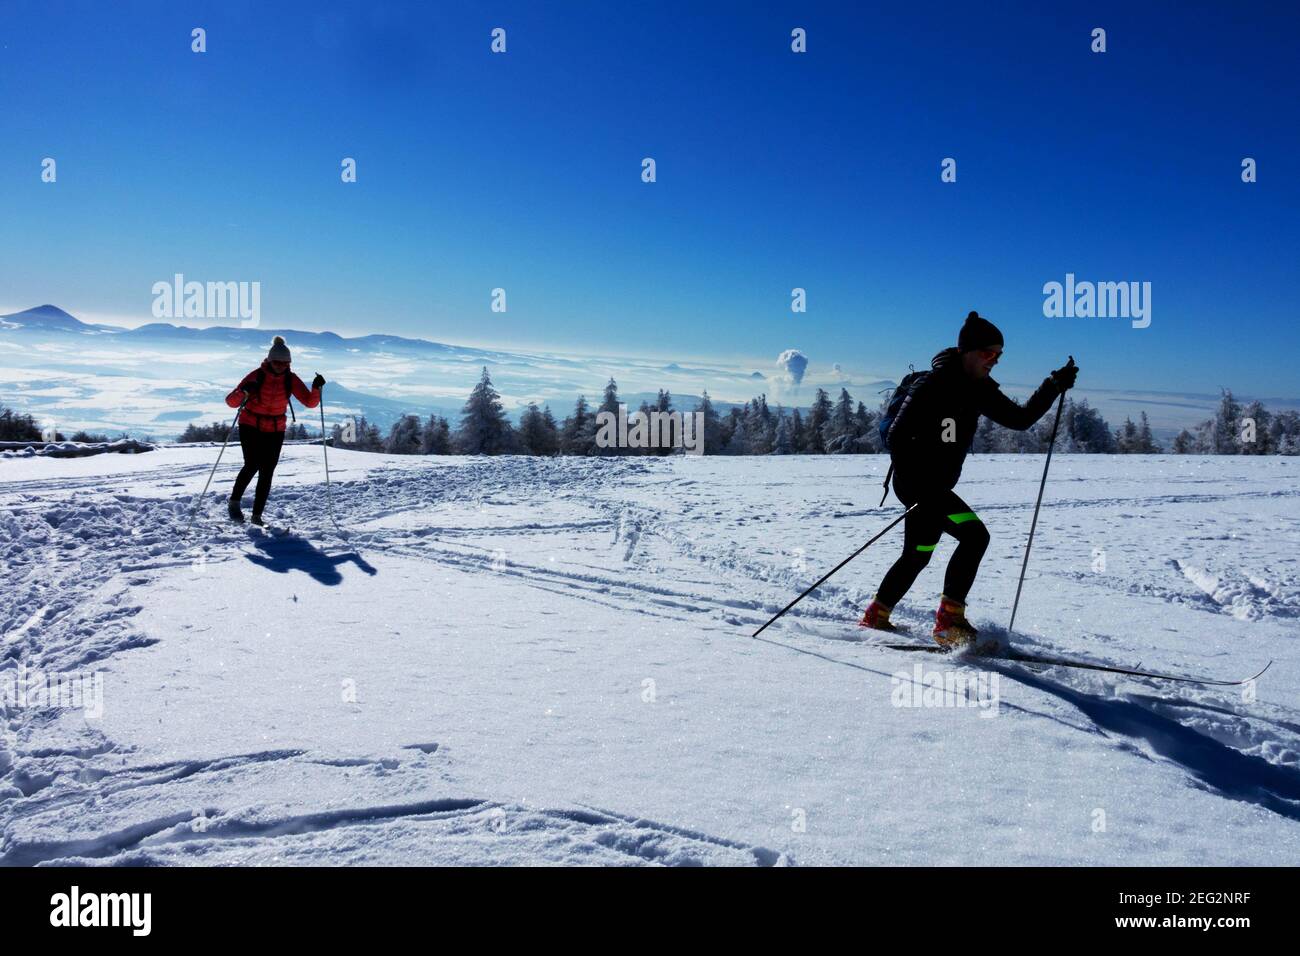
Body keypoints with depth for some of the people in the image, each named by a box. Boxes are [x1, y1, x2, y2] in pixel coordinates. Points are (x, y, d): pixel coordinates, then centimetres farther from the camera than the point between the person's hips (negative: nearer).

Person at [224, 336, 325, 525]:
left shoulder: (291, 379, -7)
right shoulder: (256, 376, -15)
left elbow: (310, 402, -11)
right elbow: (231, 402, -18)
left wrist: (316, 388, -30)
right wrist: (243, 391, -39)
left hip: (275, 431, 3)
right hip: (251, 426, -2)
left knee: (267, 473, -1)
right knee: (252, 465, -17)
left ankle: (257, 515, 9)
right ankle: (234, 502, 7)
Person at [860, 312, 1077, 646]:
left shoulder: (979, 389, 6)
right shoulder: (933, 385, -18)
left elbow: (1019, 419, 10)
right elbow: (897, 437, -21)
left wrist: (1055, 385, 0)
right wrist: (919, 487, -26)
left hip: (937, 488, 9)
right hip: (917, 485, -9)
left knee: (917, 557, 18)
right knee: (974, 535, -18)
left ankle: (874, 617, 34)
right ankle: (949, 619, -11)